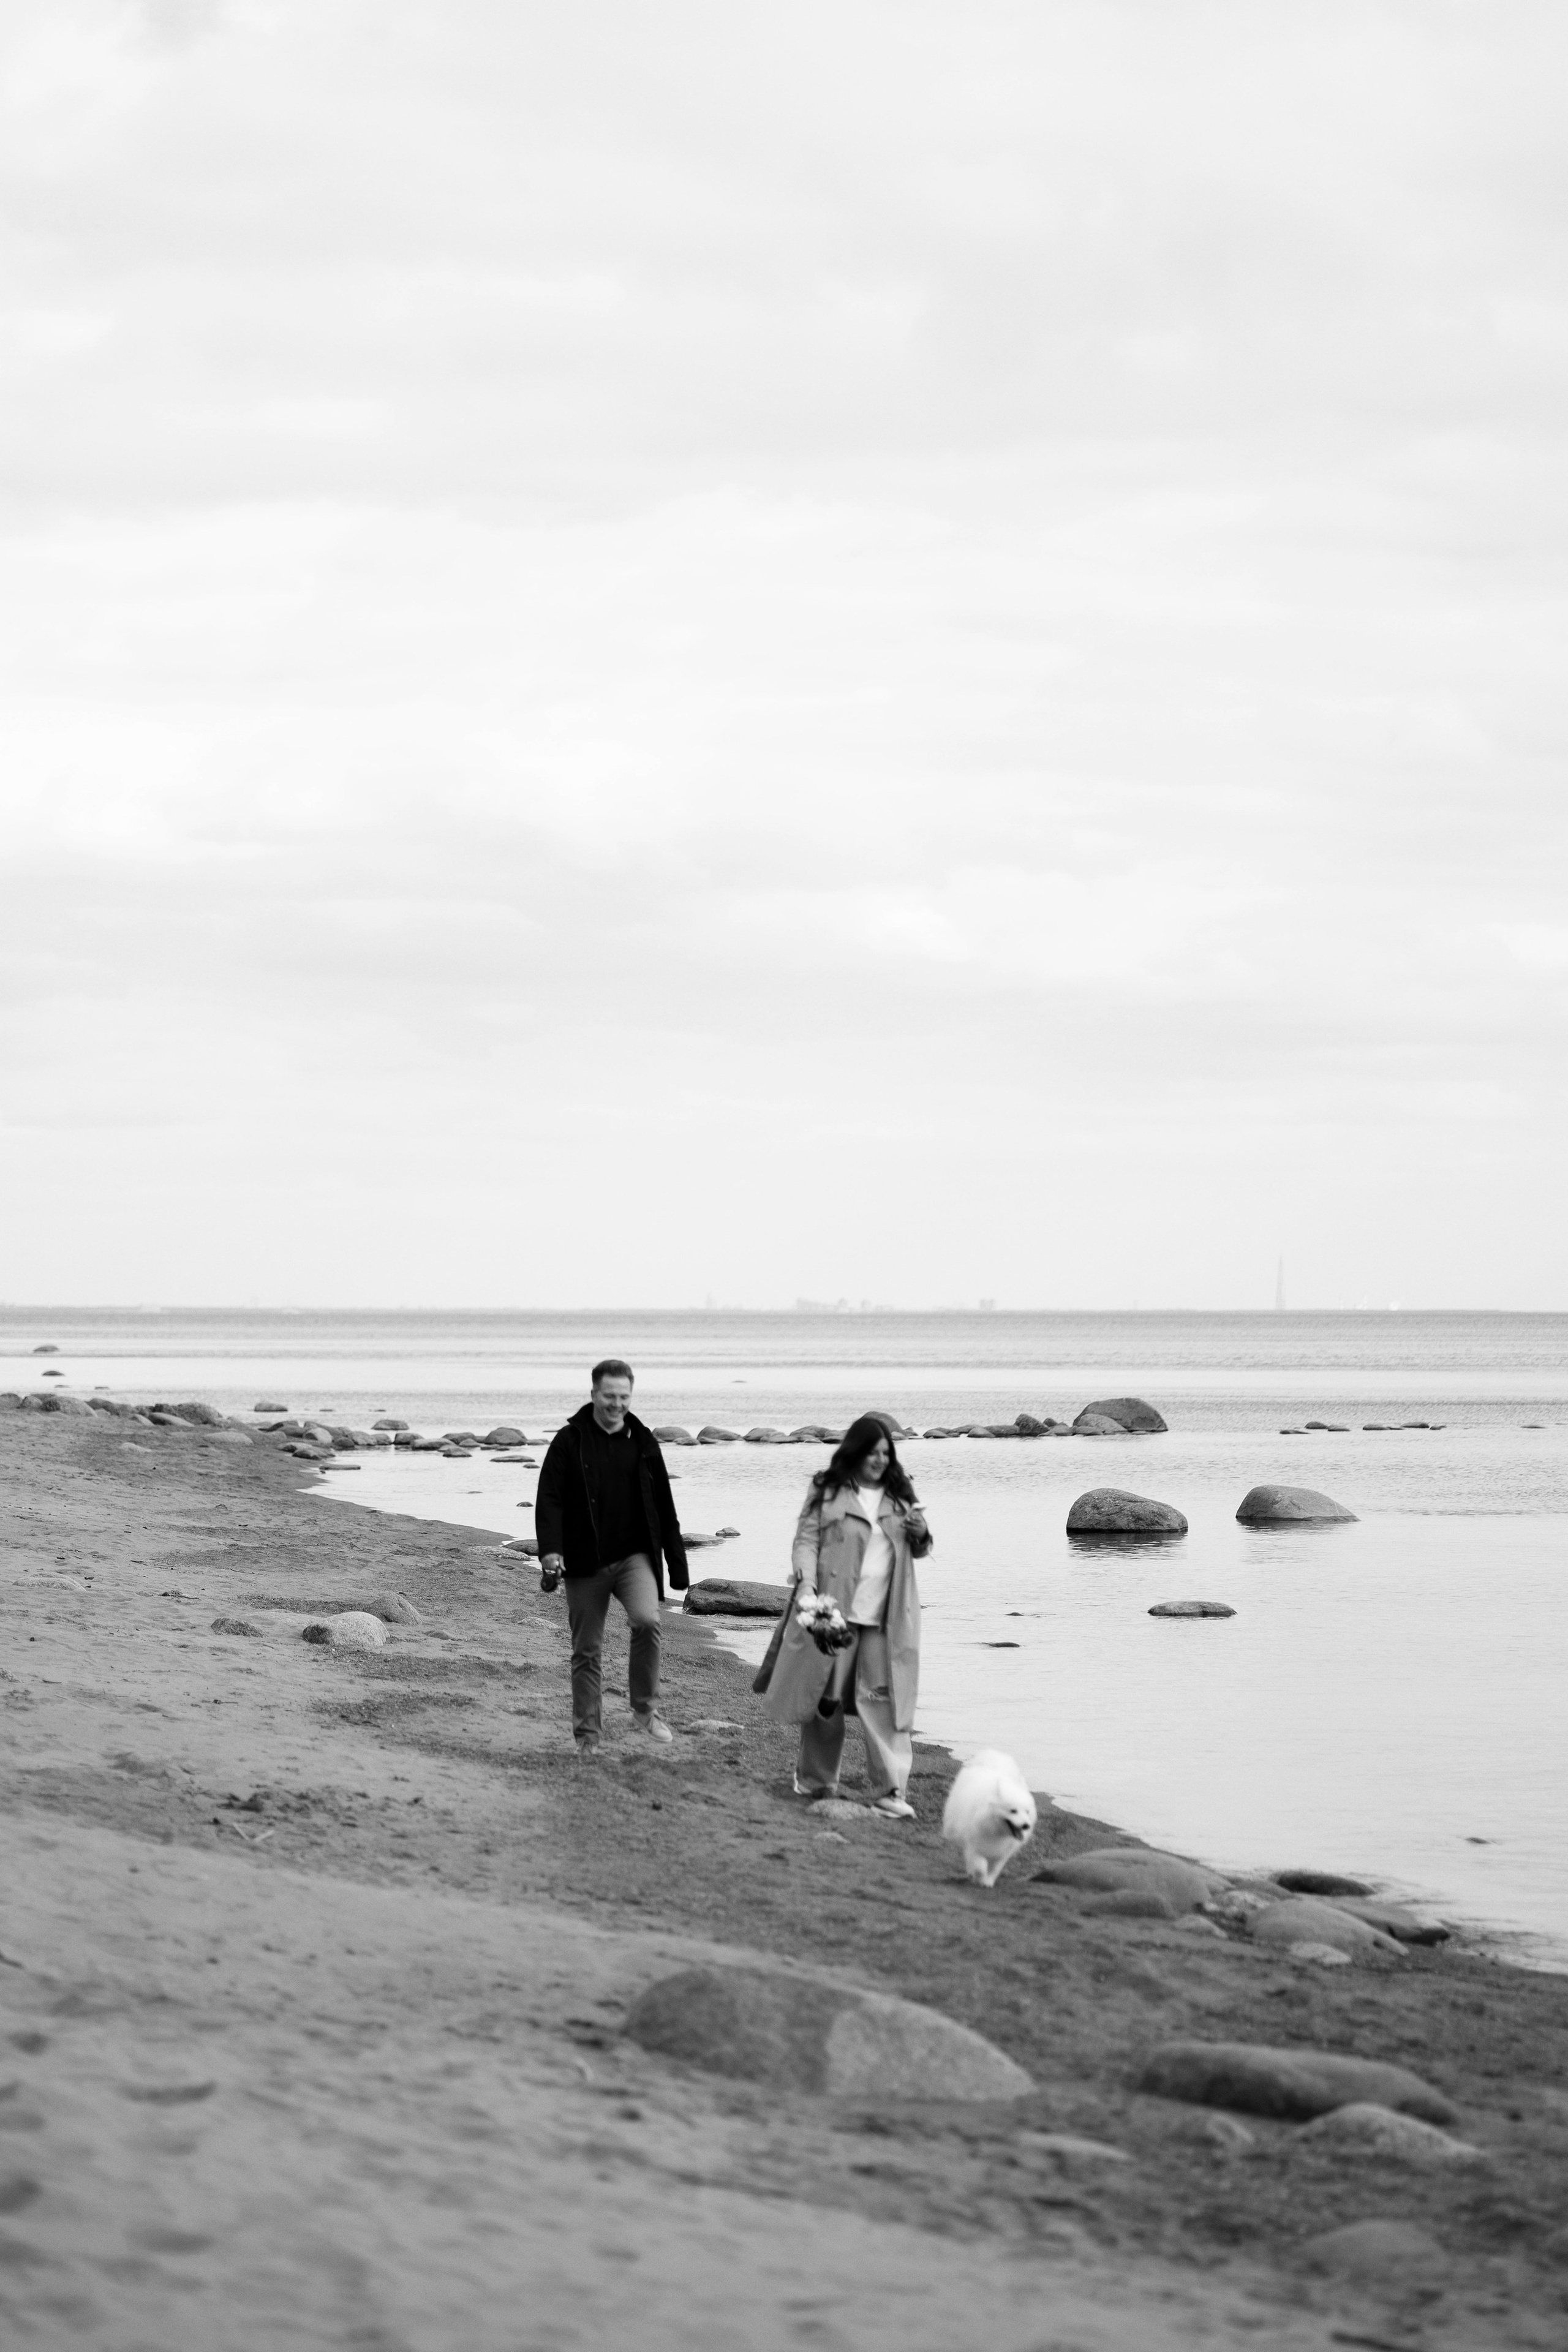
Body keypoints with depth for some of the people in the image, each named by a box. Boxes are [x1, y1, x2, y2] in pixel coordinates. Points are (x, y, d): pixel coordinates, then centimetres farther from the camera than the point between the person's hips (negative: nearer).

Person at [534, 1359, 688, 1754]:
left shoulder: (643, 1442, 8)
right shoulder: (569, 1442, -2)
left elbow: (664, 1507, 13)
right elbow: (549, 1500, -8)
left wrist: (677, 1565, 12)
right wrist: (550, 1552, -23)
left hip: (634, 1555, 1)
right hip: (585, 1562, -1)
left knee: (647, 1619, -24)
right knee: (587, 1650, 4)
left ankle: (646, 1708, -8)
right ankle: (588, 1733, 17)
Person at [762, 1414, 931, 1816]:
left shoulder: (899, 1495, 14)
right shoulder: (826, 1492, 3)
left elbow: (917, 1551, 24)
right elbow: (806, 1540, -1)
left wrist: (920, 1534, 0)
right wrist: (806, 1583, -18)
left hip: (885, 1618, 2)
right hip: (834, 1612, -2)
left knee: (884, 1699, -6)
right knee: (826, 1696, 5)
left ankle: (890, 1789, -8)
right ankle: (817, 1779, 22)